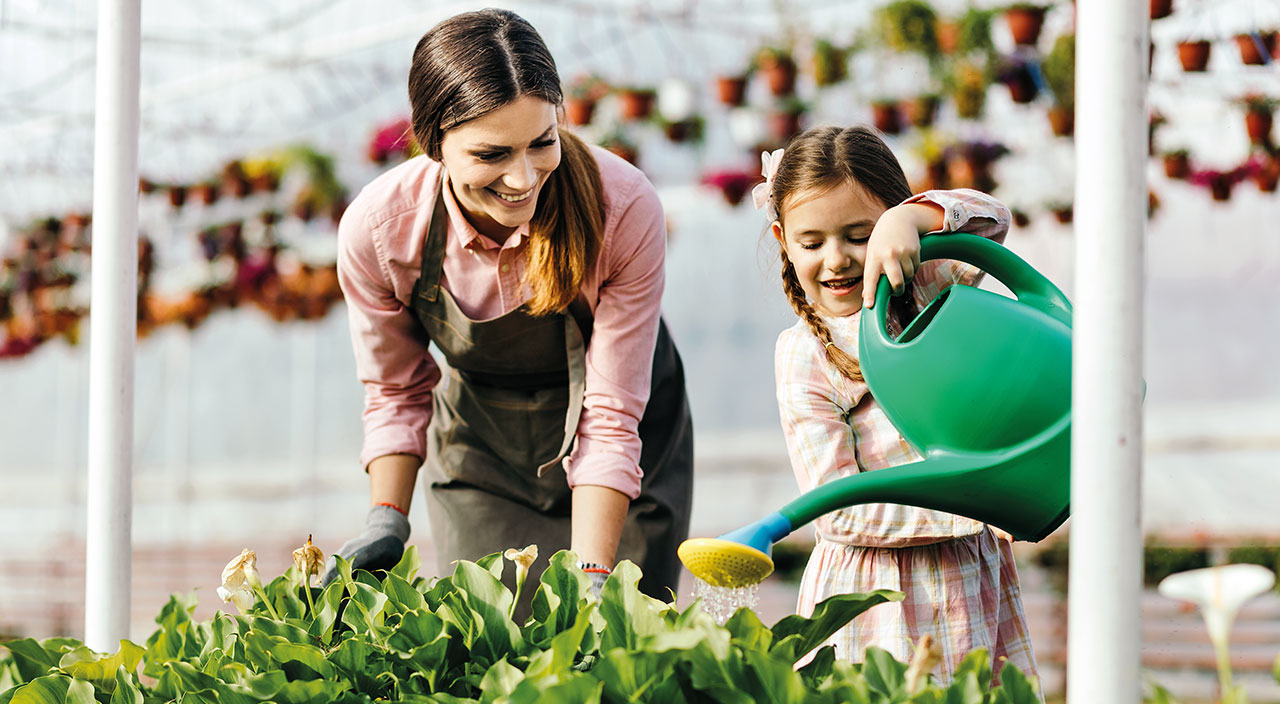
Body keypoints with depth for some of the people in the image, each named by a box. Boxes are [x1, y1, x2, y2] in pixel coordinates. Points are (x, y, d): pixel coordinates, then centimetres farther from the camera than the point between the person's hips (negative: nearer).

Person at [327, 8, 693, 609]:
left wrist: (591, 581, -34)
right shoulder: (375, 228, -26)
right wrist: (386, 522, -19)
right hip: (477, 442, 1)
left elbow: (609, 420, -26)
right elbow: (395, 392, -6)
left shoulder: (625, 211, -32)